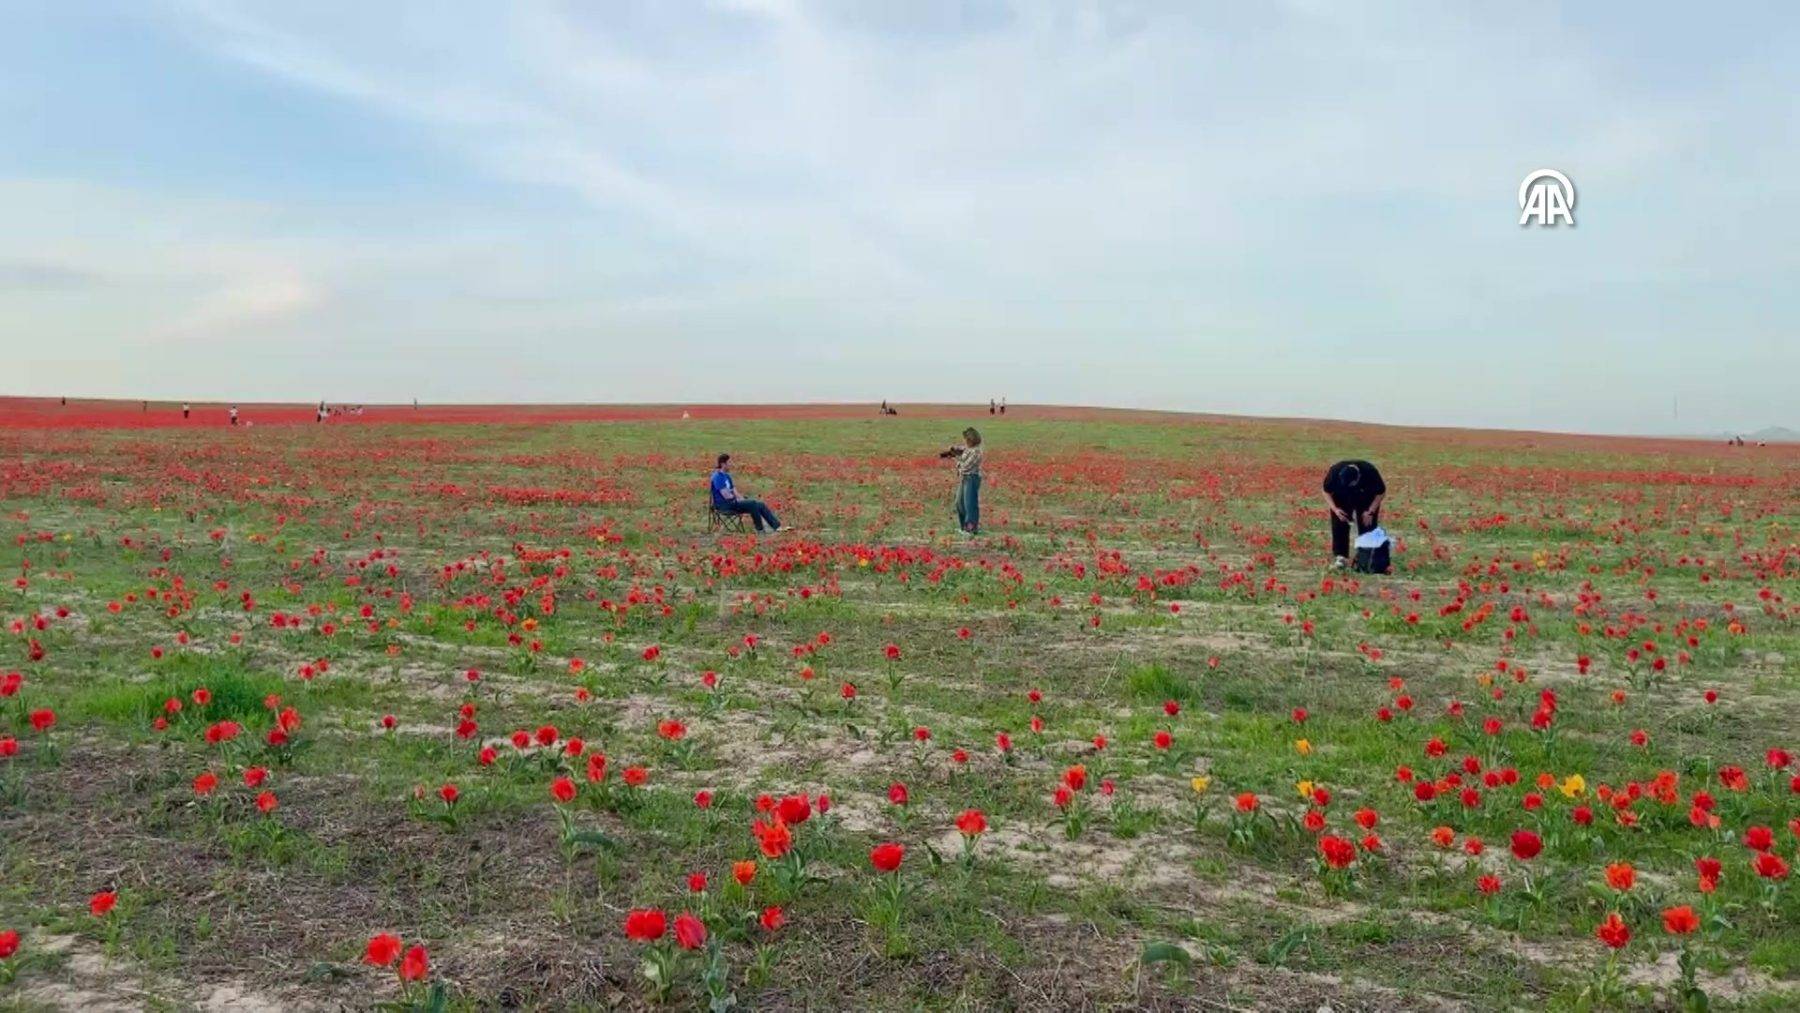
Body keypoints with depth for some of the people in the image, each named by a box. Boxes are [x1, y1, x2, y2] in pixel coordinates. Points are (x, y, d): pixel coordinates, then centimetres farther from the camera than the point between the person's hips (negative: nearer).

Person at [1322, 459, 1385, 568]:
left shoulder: (1370, 472, -37)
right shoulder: (1334, 472, -35)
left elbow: (1381, 493, -18)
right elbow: (1327, 492, -15)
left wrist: (1371, 512, -23)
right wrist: (1335, 509, -27)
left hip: (1366, 500, -1)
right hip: (1342, 499, 1)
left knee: (1367, 526, -6)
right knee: (1339, 526, -8)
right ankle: (1340, 556, -3)